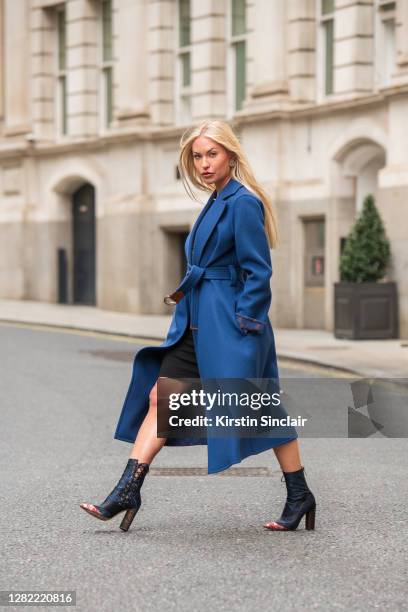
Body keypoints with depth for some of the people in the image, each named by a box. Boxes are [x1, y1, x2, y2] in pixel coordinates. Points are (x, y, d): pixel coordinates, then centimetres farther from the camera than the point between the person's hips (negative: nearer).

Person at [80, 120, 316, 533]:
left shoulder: (243, 203, -12)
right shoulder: (216, 203, 15)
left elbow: (258, 271, -16)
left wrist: (244, 327, -18)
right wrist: (186, 292, 14)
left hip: (230, 326, -9)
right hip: (197, 326, 9)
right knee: (160, 398, 1)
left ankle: (300, 497, 13)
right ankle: (127, 491, 1)